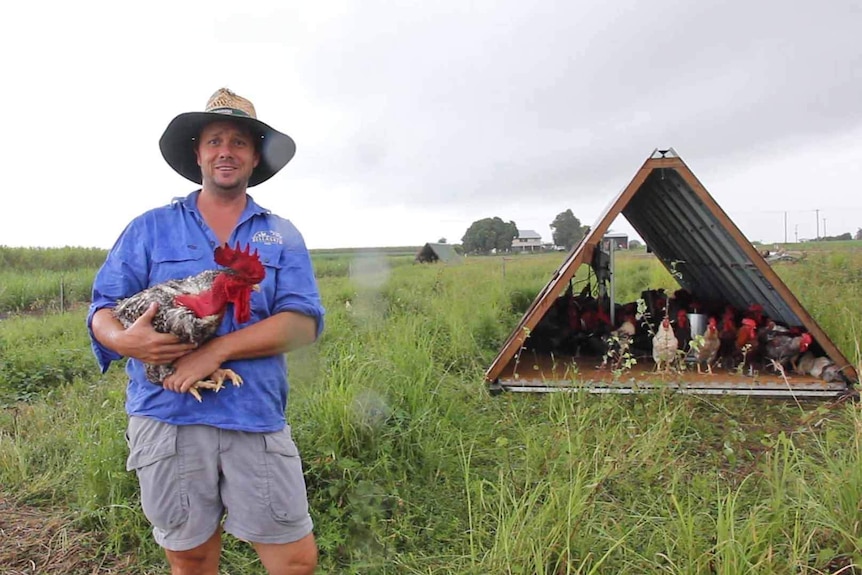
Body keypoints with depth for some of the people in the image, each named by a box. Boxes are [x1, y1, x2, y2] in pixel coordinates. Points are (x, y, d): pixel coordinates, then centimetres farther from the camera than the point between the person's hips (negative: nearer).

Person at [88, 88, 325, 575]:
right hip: (167, 420, 1)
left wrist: (218, 349, -17)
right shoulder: (150, 229, 8)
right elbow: (102, 312, 6)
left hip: (258, 421, 0)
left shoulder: (283, 237, 7)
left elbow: (303, 323, -5)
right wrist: (124, 339, -18)